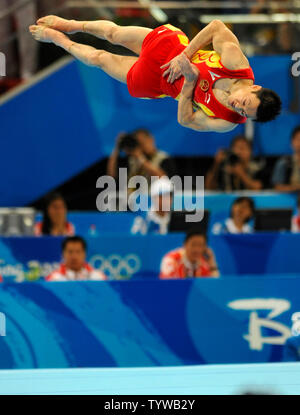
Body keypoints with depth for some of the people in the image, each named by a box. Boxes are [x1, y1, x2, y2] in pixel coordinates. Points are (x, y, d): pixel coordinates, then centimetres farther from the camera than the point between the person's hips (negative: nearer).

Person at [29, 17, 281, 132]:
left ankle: (56, 38, 45)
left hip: (158, 82, -1)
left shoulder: (227, 123, -30)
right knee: (114, 33, 21)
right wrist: (184, 56, -24)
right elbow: (216, 27, -21)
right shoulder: (236, 61, -33)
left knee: (100, 58, 17)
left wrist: (190, 83, -32)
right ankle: (69, 26, 54)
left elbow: (185, 120, -18)